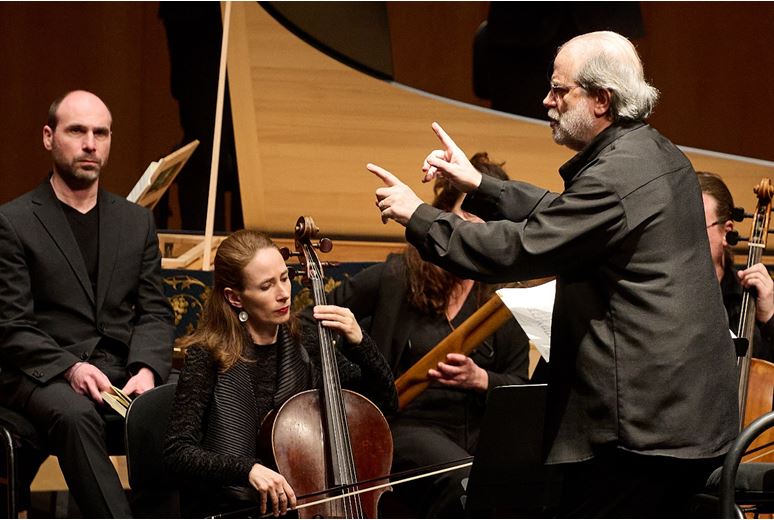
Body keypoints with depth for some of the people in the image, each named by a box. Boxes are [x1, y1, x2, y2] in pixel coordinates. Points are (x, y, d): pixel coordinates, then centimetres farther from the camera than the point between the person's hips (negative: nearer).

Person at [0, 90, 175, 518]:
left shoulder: (136, 221, 18)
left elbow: (154, 313, 13)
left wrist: (146, 369, -8)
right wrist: (70, 368, -20)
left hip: (122, 370, 4)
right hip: (42, 373, -4)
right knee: (74, 415, -38)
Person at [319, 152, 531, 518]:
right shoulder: (396, 278, 4)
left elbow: (519, 388, 11)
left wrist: (480, 379, -9)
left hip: (482, 434, 3)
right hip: (411, 428, -3)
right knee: (468, 484, -35)